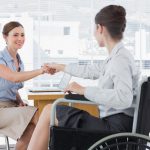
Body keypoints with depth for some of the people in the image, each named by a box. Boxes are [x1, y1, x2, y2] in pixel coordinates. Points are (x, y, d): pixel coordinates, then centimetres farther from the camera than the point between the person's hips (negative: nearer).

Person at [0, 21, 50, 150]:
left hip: (11, 105, 7)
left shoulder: (19, 61, 13)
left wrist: (20, 102, -2)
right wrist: (41, 71, -36)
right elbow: (13, 77, -28)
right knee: (37, 116, -26)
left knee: (34, 122, -23)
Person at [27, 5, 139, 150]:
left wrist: (84, 90, -22)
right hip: (112, 123, 9)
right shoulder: (116, 57, 13)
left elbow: (124, 97, -29)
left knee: (49, 111, -5)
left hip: (116, 126, -9)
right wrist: (61, 67, 43)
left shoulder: (121, 58, -15)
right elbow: (90, 71, 30)